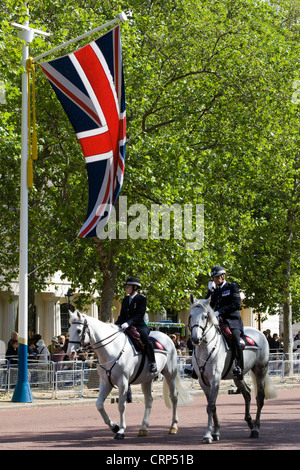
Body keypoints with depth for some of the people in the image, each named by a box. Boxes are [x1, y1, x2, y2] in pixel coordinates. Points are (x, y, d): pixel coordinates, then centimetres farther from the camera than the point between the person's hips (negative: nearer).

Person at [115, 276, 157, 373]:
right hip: (127, 327, 7)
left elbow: (140, 315, -15)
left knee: (146, 340, -32)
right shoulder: (125, 300, 17)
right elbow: (122, 316, 17)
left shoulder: (141, 298, -3)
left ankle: (152, 363, -18)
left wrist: (128, 323, -28)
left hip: (140, 326, -7)